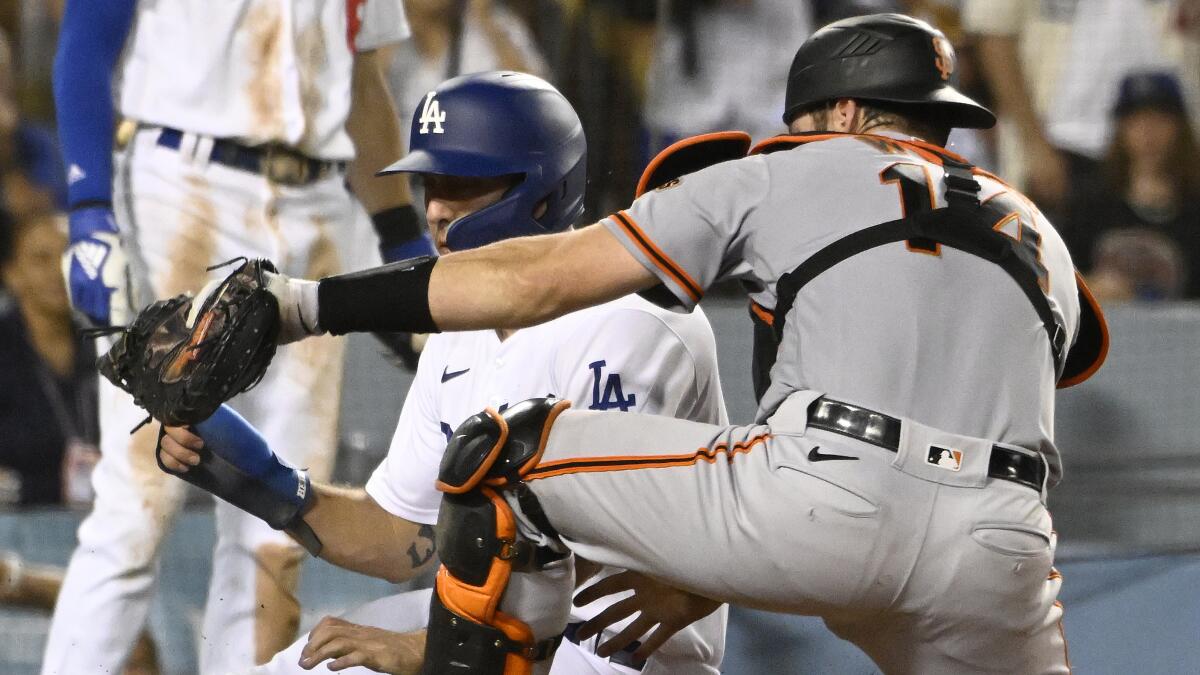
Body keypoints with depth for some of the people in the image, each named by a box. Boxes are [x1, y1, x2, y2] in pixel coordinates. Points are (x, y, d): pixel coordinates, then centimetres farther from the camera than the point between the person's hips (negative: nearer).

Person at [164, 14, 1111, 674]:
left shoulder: (795, 174, 20)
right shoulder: (1039, 238, 32)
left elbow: (545, 278, 15)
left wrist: (312, 304, 17)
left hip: (830, 507, -4)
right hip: (1001, 560, 4)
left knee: (506, 461, 12)